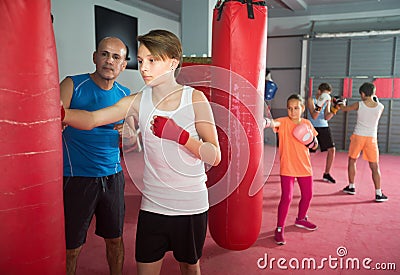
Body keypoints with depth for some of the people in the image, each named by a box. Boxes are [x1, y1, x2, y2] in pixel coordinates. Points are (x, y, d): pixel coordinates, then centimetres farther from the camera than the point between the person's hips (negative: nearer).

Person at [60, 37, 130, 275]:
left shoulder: (125, 95, 6)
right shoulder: (72, 86, -6)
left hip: (113, 176, 4)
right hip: (77, 177, -3)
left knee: (115, 239, 15)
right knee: (72, 247, 5)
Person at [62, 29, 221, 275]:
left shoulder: (195, 99, -9)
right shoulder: (139, 101, -2)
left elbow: (215, 156, -12)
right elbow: (91, 119, -11)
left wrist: (179, 135, -26)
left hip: (191, 207, -1)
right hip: (152, 206, 2)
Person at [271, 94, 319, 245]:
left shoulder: (307, 124, 2)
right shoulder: (283, 122, -11)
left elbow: (315, 146, 11)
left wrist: (311, 141, -11)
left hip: (305, 167, 5)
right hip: (287, 168, -5)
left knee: (307, 195, 17)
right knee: (286, 197, -11)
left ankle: (301, 219, 44)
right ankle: (279, 229, 4)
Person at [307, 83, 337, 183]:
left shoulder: (327, 101, 6)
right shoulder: (311, 100, -7)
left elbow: (326, 117, -2)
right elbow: (314, 116, -17)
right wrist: (321, 104, -26)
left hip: (324, 127, 5)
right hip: (313, 127, -5)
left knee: (332, 149, -1)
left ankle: (326, 174, 12)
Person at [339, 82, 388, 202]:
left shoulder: (359, 105, -6)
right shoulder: (380, 107, -3)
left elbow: (344, 109, 11)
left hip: (358, 136, 0)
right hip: (372, 138, 1)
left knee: (352, 161, 19)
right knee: (374, 166, 5)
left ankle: (351, 187, 26)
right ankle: (378, 193, 4)